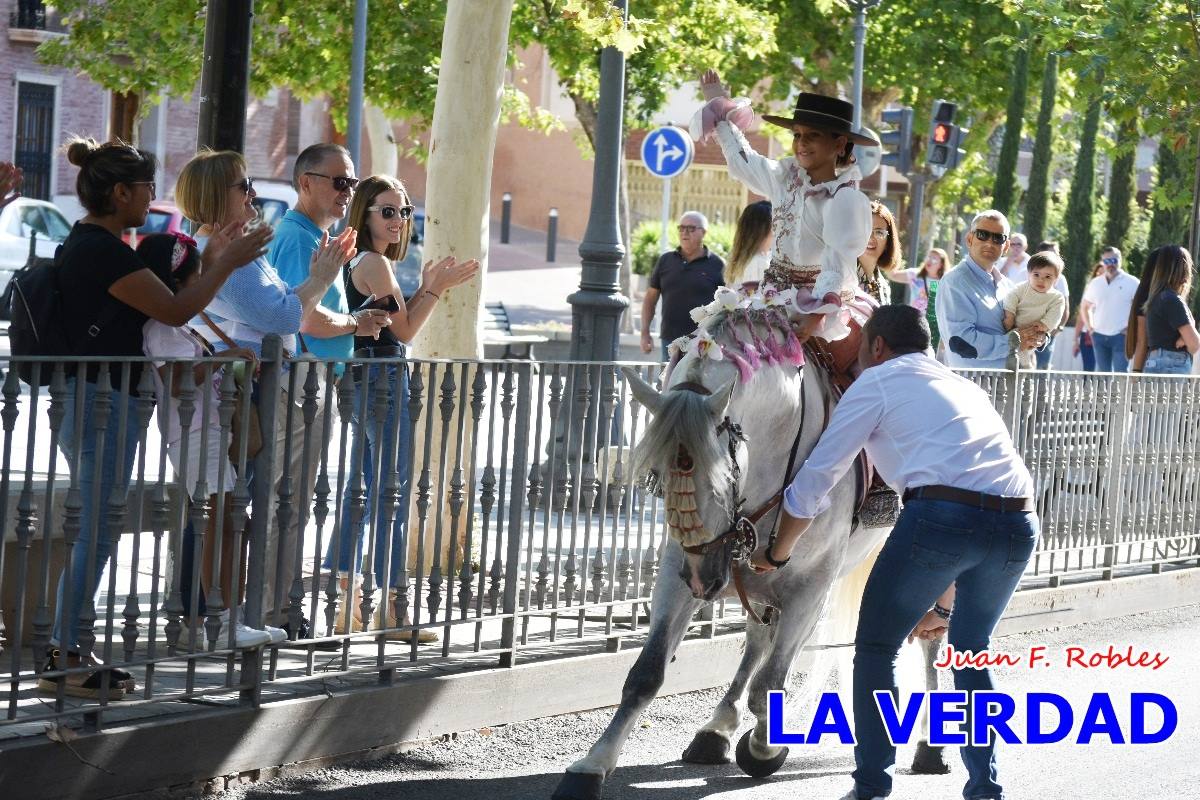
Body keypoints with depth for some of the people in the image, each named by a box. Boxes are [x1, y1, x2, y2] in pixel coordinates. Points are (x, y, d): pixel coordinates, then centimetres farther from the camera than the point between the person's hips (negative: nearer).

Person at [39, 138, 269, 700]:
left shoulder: (84, 243, 13)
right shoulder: (105, 251, -19)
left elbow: (153, 301, 17)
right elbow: (175, 310, -15)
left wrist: (209, 262, 16)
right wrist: (228, 263, -4)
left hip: (81, 398, 11)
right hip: (104, 402, -11)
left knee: (90, 529, 16)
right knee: (95, 532, -6)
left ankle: (68, 646, 21)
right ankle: (64, 661, -2)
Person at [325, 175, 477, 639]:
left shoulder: (361, 262, 16)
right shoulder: (374, 263, -13)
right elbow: (403, 330, -12)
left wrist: (427, 289, 11)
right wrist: (434, 290, -5)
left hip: (365, 384, 10)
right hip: (383, 382, -10)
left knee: (362, 492, 13)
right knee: (392, 495, -7)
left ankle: (346, 605, 17)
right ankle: (388, 609, -6)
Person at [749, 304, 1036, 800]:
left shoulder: (876, 383, 16)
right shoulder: (964, 387, 35)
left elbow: (814, 481, 15)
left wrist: (776, 553, 32)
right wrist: (943, 603, 46)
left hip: (942, 513, -6)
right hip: (1019, 523, 6)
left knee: (876, 648, 12)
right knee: (971, 651, 26)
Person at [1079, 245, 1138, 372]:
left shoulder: (1131, 282, -4)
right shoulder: (1095, 283, 9)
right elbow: (1084, 307, 21)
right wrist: (1090, 327, 11)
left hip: (1121, 336, -5)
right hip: (1099, 336, 5)